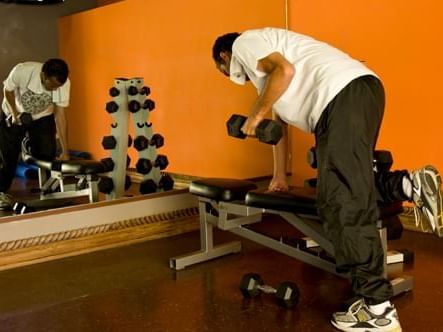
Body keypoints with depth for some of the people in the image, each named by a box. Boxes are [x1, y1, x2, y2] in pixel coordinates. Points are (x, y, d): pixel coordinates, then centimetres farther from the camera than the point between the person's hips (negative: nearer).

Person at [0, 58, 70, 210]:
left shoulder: (64, 83, -29)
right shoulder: (22, 71, -34)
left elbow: (60, 115, -25)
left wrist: (65, 151, -28)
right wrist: (15, 113, -25)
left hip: (42, 117, 1)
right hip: (14, 113, -1)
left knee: (47, 154, -8)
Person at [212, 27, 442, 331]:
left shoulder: (244, 44, 11)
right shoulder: (263, 65, 37)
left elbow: (285, 70, -11)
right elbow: (280, 122, 39)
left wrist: (256, 114, 1)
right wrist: (279, 177, 43)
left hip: (344, 94, -10)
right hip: (363, 89, 10)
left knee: (343, 203, -11)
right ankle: (411, 185, 2)